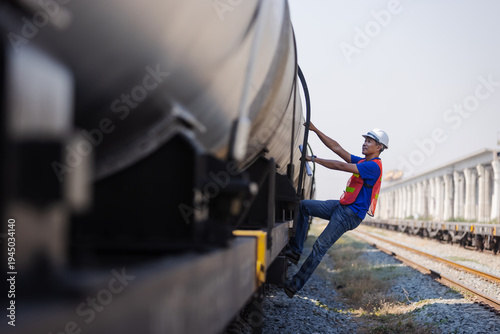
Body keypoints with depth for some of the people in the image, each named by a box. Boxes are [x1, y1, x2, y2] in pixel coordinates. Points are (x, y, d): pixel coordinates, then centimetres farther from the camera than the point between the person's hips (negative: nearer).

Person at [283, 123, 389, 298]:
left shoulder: (374, 166, -16)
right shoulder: (362, 162, 14)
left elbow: (340, 166, -20)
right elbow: (336, 148, 12)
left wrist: (313, 159, -15)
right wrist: (315, 130, 6)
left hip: (350, 214, -10)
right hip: (341, 206, 10)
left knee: (320, 246, -11)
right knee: (304, 205, 3)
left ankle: (296, 284, -6)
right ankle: (295, 250, 2)